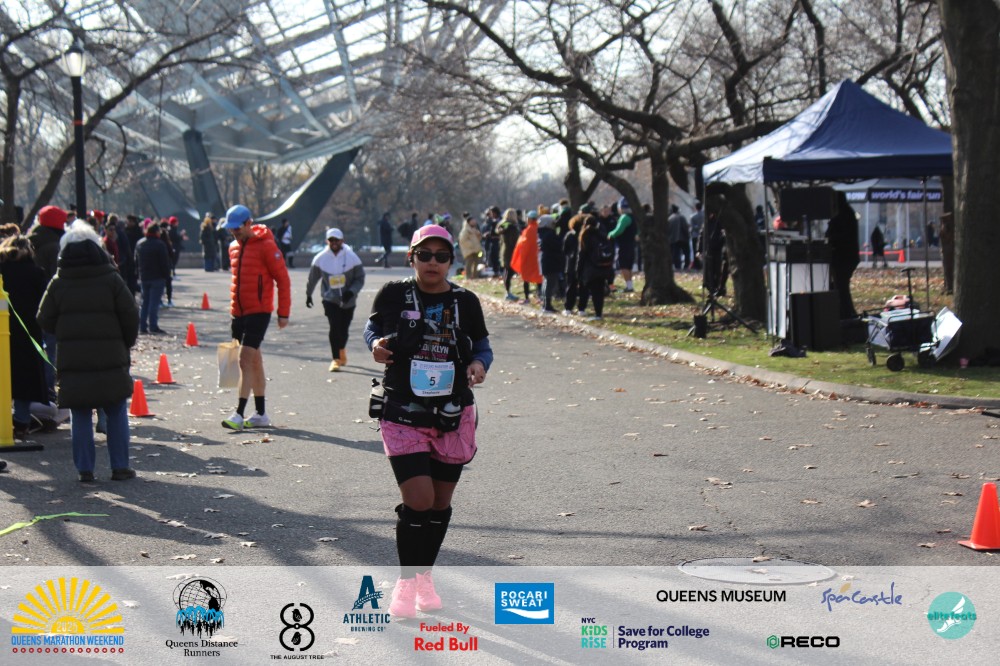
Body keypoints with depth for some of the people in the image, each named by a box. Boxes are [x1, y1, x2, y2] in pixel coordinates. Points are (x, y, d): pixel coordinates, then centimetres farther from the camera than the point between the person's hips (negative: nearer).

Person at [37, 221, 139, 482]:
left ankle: (85, 468, 5)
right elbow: (130, 316, -3)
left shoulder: (58, 283, 0)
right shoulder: (111, 279, -3)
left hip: (71, 360, 1)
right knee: (116, 412, 9)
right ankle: (120, 467, 8)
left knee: (80, 415, 8)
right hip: (110, 358, -1)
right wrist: (125, 344, 12)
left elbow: (45, 319, 3)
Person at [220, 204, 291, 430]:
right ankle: (261, 414, 19)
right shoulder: (234, 247, 12)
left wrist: (283, 313, -10)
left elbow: (283, 280, -8)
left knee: (246, 359, -14)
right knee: (254, 361, 13)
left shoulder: (266, 246, -10)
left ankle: (239, 414, -14)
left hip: (259, 312, -8)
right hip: (239, 313, 8)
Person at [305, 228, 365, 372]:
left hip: (348, 300, 1)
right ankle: (336, 359, -10)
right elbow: (313, 278, 9)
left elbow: (360, 278, -3)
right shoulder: (321, 258, -7)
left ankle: (342, 351, 40)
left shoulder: (351, 257, -9)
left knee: (343, 329, 8)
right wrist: (308, 294, 20)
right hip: (330, 299, -1)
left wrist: (351, 291, -19)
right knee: (335, 326, -17)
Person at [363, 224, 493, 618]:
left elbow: (483, 346, 12)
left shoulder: (464, 302, 1)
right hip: (403, 414, -3)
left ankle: (425, 578, 31)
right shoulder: (393, 295, -3)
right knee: (418, 500, -13)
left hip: (453, 417, 3)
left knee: (440, 504, 11)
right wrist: (376, 344, -9)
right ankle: (405, 583, 7)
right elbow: (373, 327, 13)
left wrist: (479, 364, -10)